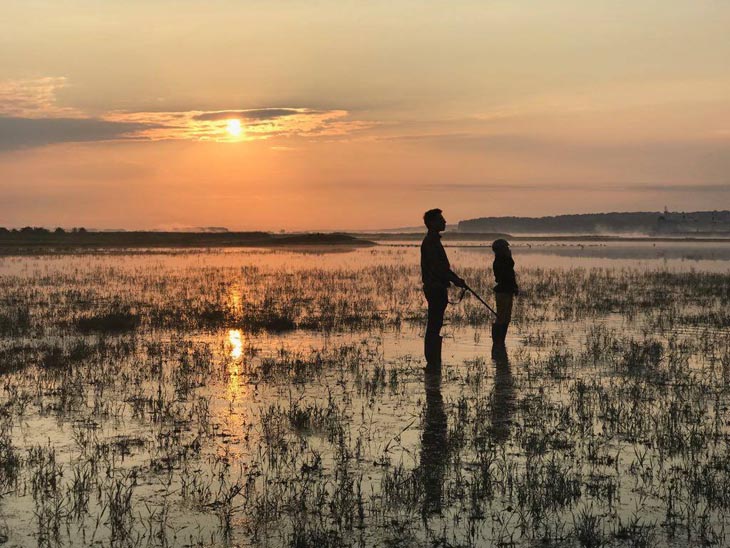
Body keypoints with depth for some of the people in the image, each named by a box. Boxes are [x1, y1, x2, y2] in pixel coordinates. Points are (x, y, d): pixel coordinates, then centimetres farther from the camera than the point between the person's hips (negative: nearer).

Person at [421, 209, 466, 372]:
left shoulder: (433, 241, 18)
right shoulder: (430, 242, -14)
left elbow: (442, 266, 23)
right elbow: (437, 267, -21)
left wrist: (456, 279, 15)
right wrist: (455, 280, -17)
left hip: (436, 288, 10)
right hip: (435, 288, -10)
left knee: (434, 326, 12)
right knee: (434, 326, -8)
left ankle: (433, 362, 16)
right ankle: (433, 363, -7)